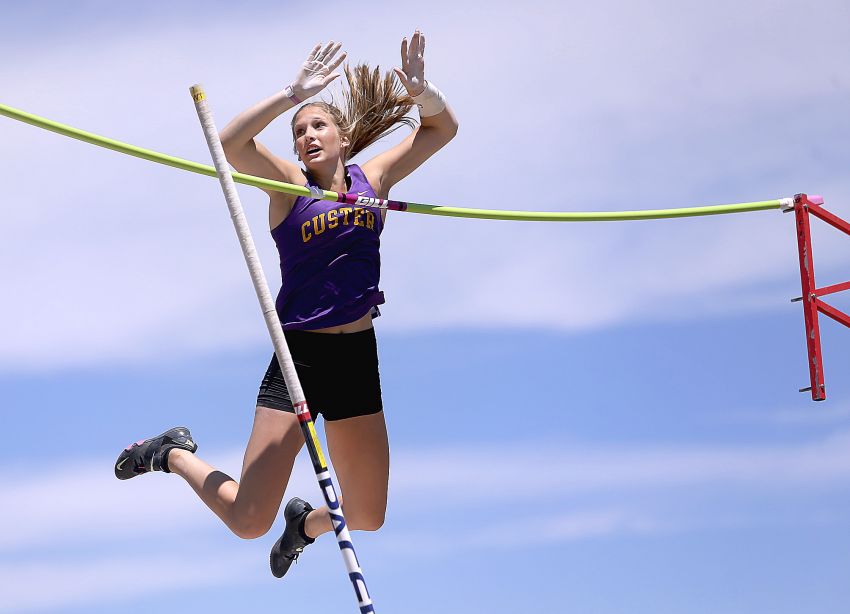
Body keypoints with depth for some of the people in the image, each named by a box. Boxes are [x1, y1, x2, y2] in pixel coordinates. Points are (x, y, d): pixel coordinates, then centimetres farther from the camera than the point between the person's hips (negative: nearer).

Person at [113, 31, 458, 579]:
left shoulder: (373, 178, 8)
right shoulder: (290, 184, -3)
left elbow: (443, 128, 11)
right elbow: (231, 144, -21)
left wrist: (421, 91, -8)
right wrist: (294, 94, -25)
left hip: (358, 358, 4)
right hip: (298, 355, -4)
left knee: (368, 518, 10)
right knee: (249, 521, -9)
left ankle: (307, 522, 44)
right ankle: (175, 455, 19)